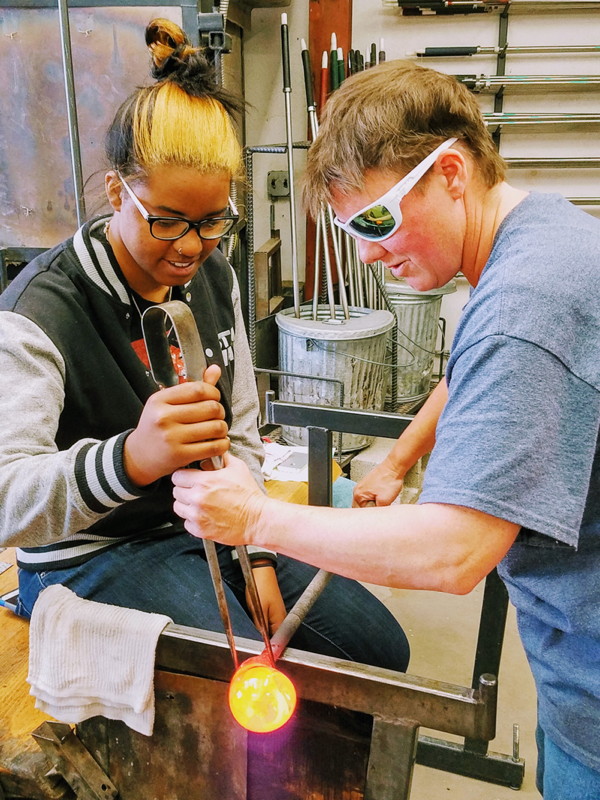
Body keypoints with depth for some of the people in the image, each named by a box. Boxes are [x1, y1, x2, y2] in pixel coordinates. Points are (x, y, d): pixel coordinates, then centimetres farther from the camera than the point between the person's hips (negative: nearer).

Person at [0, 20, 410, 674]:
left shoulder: (213, 277, 1)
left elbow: (239, 436, 5)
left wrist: (258, 559, -2)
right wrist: (131, 458, -51)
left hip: (208, 525, 6)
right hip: (92, 554, -5)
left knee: (382, 646, 3)